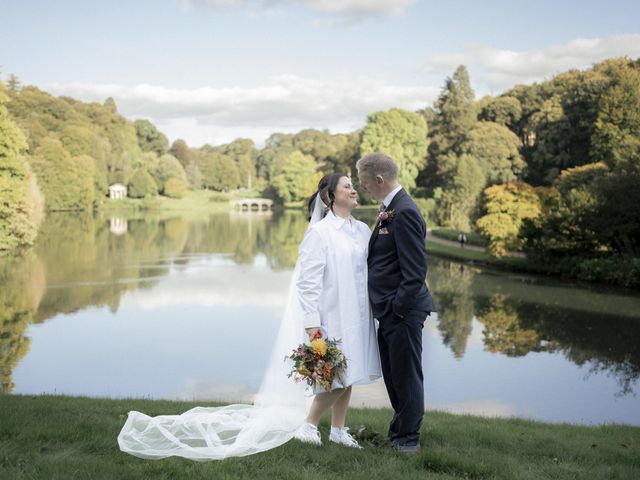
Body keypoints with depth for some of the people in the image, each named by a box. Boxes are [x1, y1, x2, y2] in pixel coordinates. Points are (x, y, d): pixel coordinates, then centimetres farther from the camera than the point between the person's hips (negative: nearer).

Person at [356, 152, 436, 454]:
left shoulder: (404, 213, -20)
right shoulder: (389, 209, 11)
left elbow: (415, 271, -22)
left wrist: (398, 308, -19)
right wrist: (387, 308, 14)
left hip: (403, 311, -10)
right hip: (388, 310, 10)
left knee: (406, 376, 4)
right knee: (393, 376, 19)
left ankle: (408, 439, 16)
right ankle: (400, 430, 33)